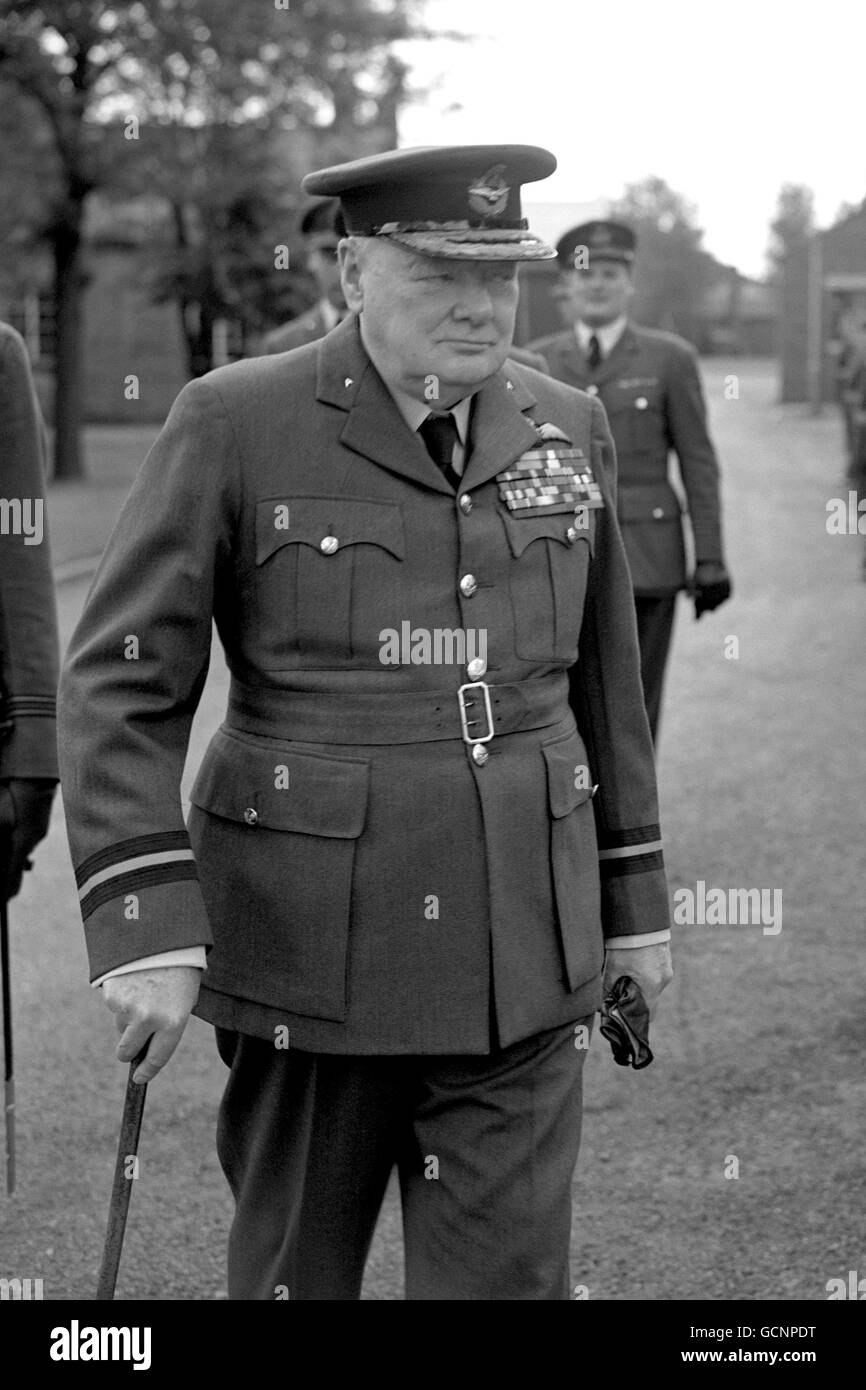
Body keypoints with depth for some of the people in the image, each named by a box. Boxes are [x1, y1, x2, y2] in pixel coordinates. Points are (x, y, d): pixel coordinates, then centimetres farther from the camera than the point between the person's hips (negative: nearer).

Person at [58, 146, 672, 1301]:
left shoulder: (568, 430, 5)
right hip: (313, 947, -2)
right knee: (295, 1271, 13)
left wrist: (636, 899, 16)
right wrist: (143, 927, -18)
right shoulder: (234, 425, -7)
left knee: (508, 1277, 1)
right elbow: (121, 686, -9)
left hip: (523, 952, 3)